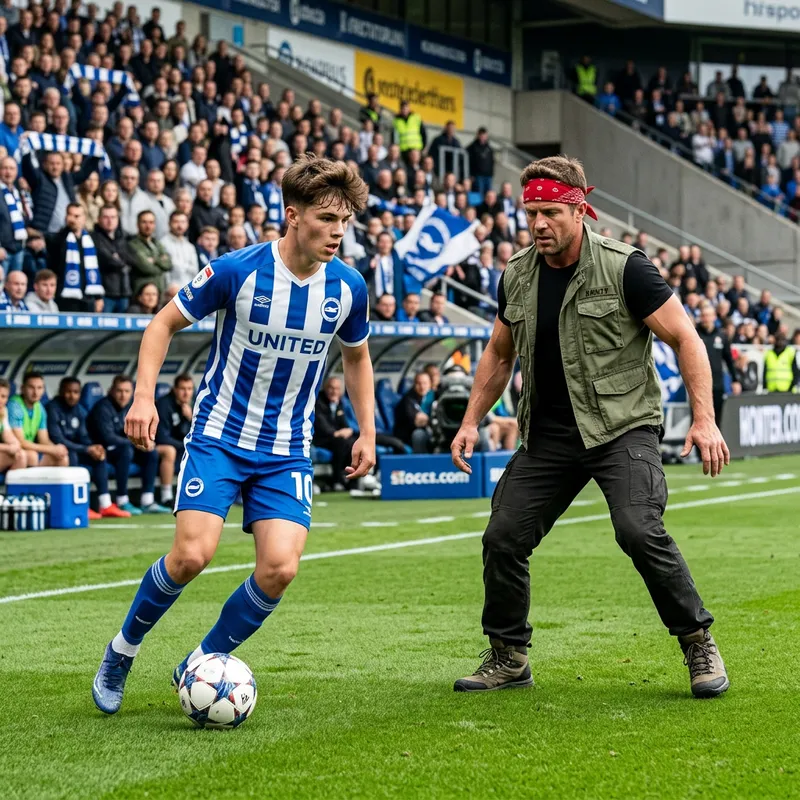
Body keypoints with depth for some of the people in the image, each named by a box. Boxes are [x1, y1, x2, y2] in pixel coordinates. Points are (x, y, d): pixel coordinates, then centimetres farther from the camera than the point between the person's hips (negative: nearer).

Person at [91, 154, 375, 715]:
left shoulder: (348, 286, -4)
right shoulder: (238, 270, -14)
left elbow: (357, 357, 17)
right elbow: (165, 323, -2)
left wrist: (367, 432, 10)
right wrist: (144, 396, -14)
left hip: (288, 450, 3)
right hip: (219, 436, -3)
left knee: (280, 567, -13)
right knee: (192, 554, -17)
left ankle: (202, 665, 10)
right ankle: (123, 649, 11)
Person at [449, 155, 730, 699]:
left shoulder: (625, 268, -11)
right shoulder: (516, 277, 5)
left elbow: (686, 339, -9)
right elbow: (499, 355, 20)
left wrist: (704, 420, -18)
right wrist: (471, 423, 12)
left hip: (623, 426, -5)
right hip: (547, 434, 5)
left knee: (640, 531, -24)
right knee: (503, 537, -1)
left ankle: (699, 645, -6)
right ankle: (508, 658, 18)